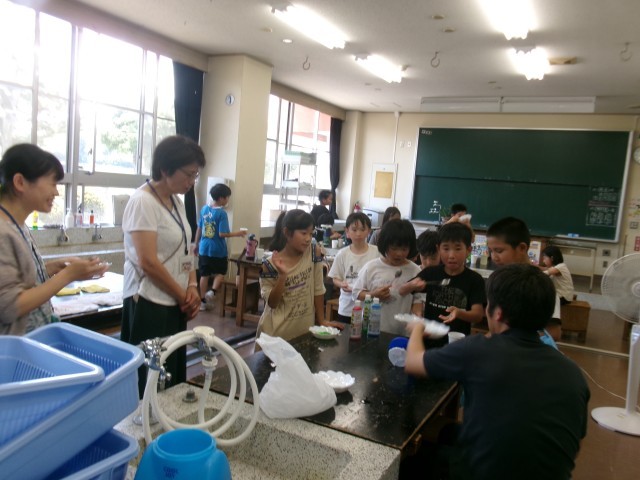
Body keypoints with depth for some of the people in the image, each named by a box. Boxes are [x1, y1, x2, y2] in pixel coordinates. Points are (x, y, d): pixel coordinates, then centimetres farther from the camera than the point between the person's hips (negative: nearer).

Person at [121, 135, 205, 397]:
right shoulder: (143, 202, -15)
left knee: (174, 379, 14)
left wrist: (192, 287, -1)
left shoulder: (177, 201, 10)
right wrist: (183, 297, -11)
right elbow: (148, 262, -20)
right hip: (149, 305, -8)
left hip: (175, 304, 8)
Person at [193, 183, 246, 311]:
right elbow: (222, 234, -19)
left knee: (204, 274, 12)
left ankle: (203, 302, 18)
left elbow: (199, 229, 10)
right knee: (220, 272, 17)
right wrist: (237, 233, -7)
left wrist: (196, 244, 19)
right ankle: (212, 292, -2)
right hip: (218, 250, -5)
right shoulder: (222, 213, -16)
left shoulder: (204, 209, 3)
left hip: (204, 248, 5)